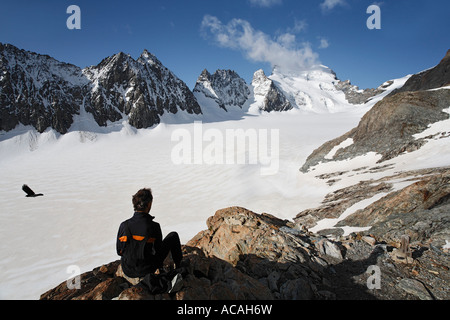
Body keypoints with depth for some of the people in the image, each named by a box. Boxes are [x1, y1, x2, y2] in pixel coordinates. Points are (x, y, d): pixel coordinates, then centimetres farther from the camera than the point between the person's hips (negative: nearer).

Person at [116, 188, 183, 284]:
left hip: (127, 273, 4)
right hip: (146, 272, -4)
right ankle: (179, 267, 28)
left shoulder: (124, 225, -15)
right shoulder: (154, 227, -24)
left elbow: (119, 251, -2)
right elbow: (158, 252, -12)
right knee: (173, 236, 10)